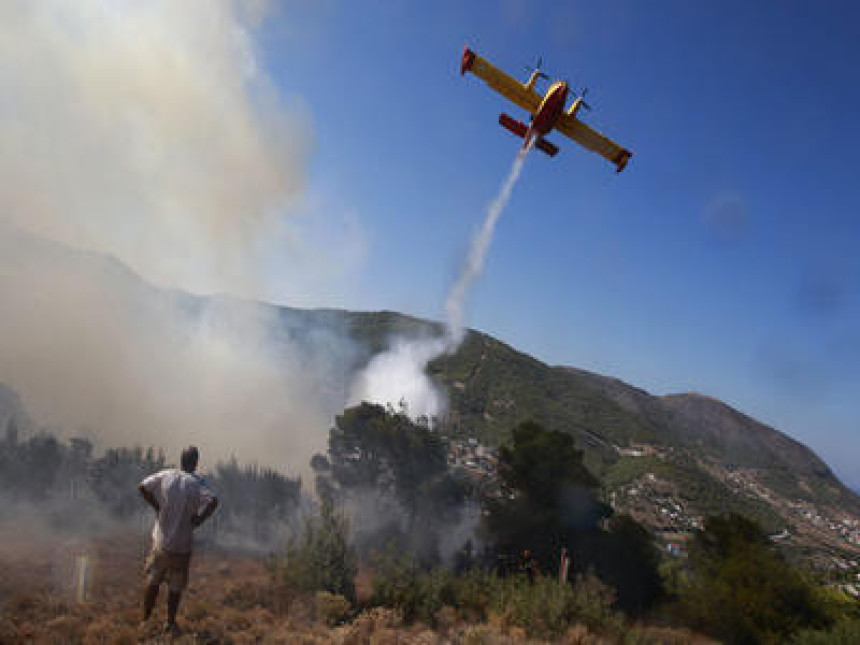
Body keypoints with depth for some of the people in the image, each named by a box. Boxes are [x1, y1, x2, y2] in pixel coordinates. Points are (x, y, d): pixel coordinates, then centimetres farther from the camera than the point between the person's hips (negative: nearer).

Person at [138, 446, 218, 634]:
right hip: (182, 544, -2)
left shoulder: (166, 475, -5)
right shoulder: (197, 483, -14)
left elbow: (142, 487, -5)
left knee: (153, 581, 20)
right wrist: (197, 520, -14)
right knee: (176, 586, 15)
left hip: (161, 540, 2)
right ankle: (170, 622, 26)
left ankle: (146, 620, 30)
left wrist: (157, 507, 3)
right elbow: (213, 501, -28)